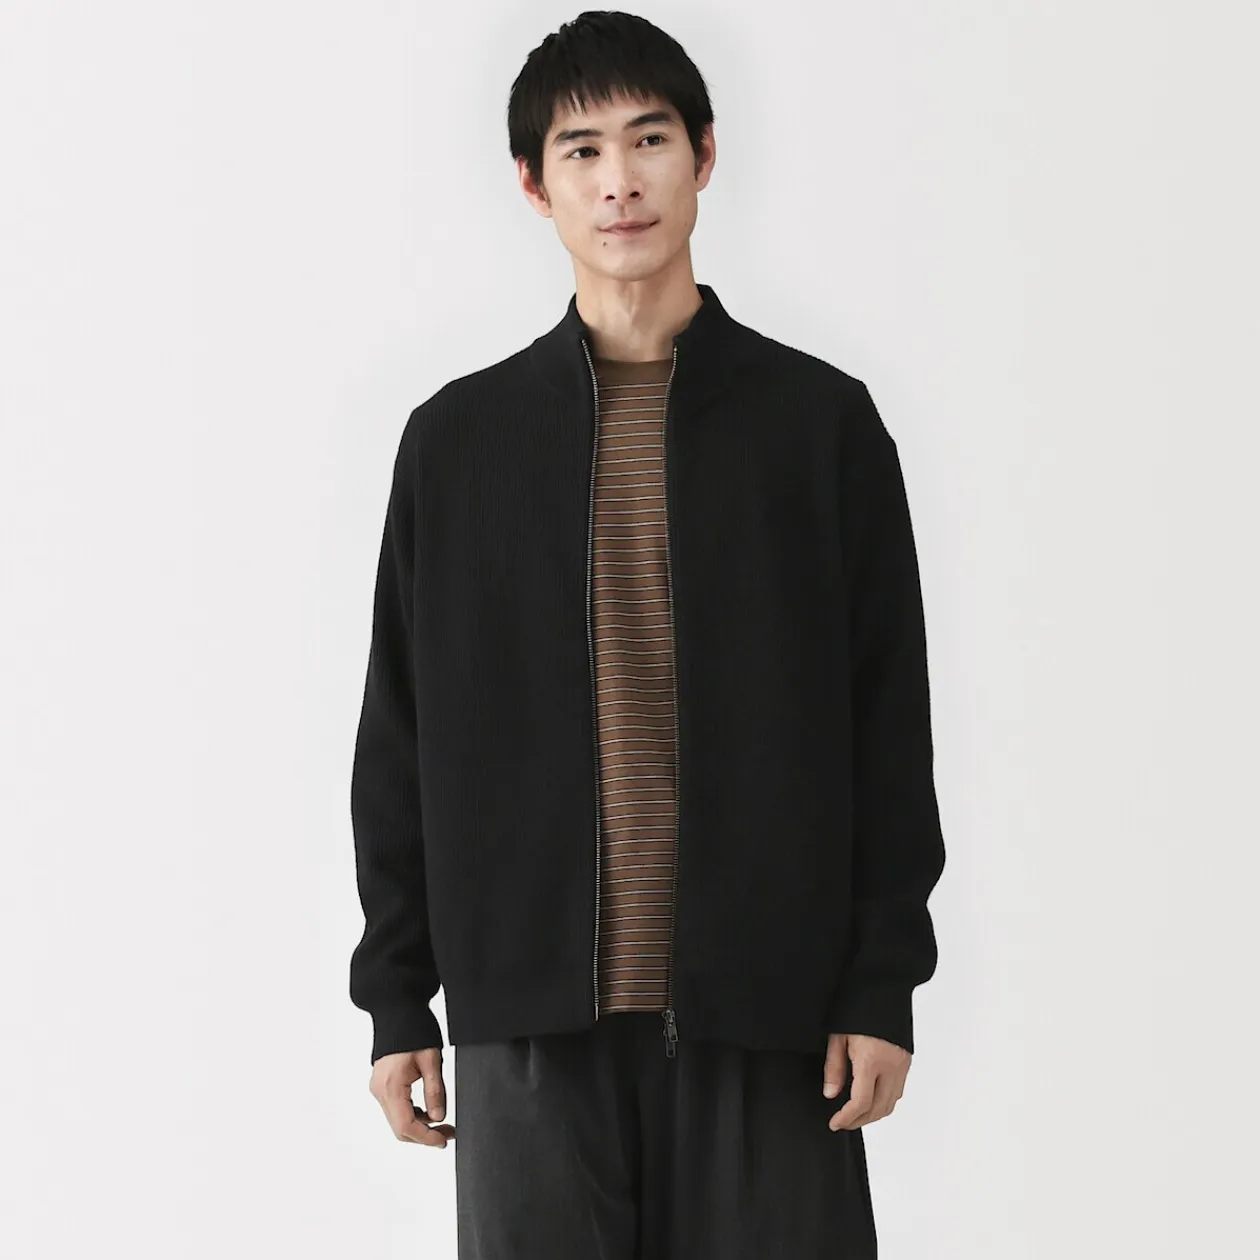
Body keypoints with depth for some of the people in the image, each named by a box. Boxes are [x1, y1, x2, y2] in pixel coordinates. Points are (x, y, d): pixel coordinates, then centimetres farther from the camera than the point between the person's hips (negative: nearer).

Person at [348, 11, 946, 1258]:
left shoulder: (822, 420, 4)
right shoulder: (457, 439, 7)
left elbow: (888, 723, 4)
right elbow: (402, 737, 9)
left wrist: (883, 981, -1)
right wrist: (397, 997, 6)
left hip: (766, 1007, -1)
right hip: (530, 1008, 1)